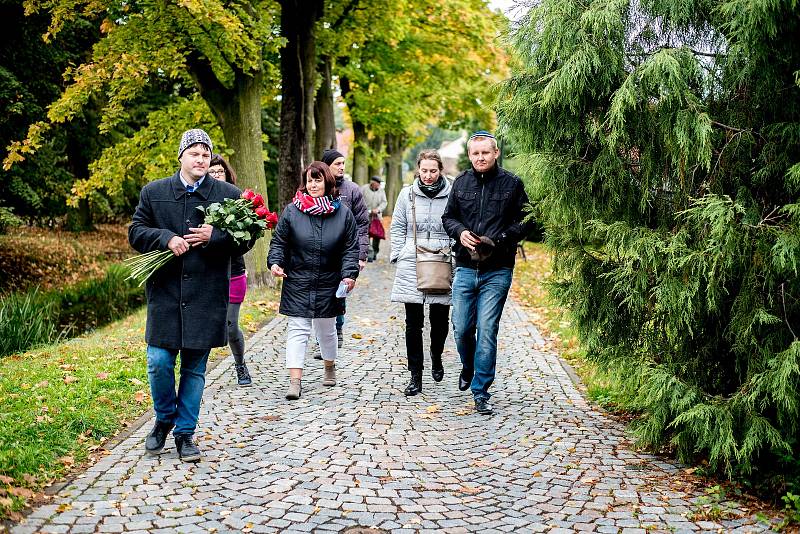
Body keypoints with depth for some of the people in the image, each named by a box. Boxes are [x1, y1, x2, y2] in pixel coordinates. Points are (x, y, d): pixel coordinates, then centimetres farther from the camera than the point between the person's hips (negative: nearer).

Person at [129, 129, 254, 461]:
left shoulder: (229, 195, 4)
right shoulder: (153, 192, 7)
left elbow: (246, 238, 3)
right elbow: (136, 232, 5)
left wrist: (215, 237, -15)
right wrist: (167, 238, -13)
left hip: (206, 296, 0)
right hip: (164, 293, 0)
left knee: (194, 368, 7)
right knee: (159, 362, -2)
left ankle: (185, 433, 20)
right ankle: (165, 419, 25)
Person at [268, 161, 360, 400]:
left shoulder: (342, 212, -1)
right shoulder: (292, 211, -3)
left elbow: (350, 248, 1)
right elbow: (279, 242, 2)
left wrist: (349, 274, -11)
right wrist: (275, 262, -15)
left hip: (329, 284, 1)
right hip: (297, 283, -1)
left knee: (326, 328, 16)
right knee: (297, 330, -6)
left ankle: (330, 368, 39)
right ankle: (295, 381, -7)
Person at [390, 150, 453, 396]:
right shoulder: (407, 194, 6)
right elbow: (397, 227, 12)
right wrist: (397, 257, 4)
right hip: (411, 265, 1)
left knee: (440, 319, 8)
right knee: (413, 323, 0)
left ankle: (436, 358, 39)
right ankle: (416, 377, 6)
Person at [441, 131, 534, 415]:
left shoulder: (512, 184, -1)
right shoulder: (461, 183, 8)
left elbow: (525, 221, -1)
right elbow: (448, 217, 16)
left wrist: (499, 239, -15)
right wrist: (460, 232, -6)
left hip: (497, 271, -3)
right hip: (465, 268, 3)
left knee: (487, 330, -5)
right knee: (461, 330, 8)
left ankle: (481, 391, 5)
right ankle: (468, 368, 39)